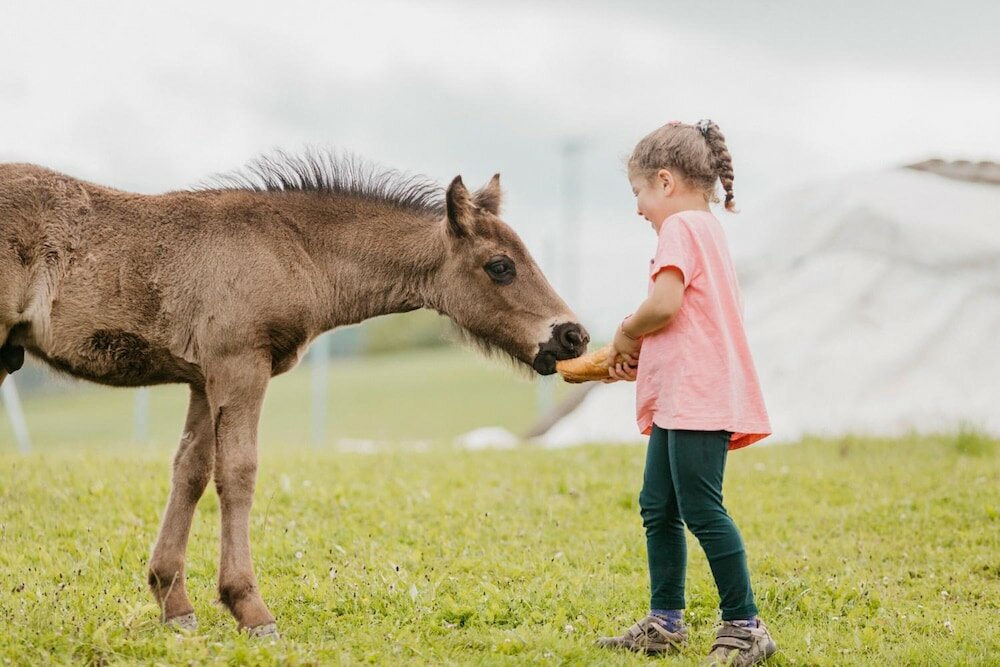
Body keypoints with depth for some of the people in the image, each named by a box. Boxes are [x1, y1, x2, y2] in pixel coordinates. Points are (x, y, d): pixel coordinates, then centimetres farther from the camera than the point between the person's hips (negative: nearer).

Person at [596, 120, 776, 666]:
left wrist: (626, 333, -3)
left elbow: (665, 304, -22)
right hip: (679, 400, 11)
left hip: (697, 397, -11)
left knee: (701, 509, -10)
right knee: (658, 507, 13)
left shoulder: (681, 226, -9)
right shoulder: (706, 229, 22)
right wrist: (636, 360, 16)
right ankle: (665, 623, 19)